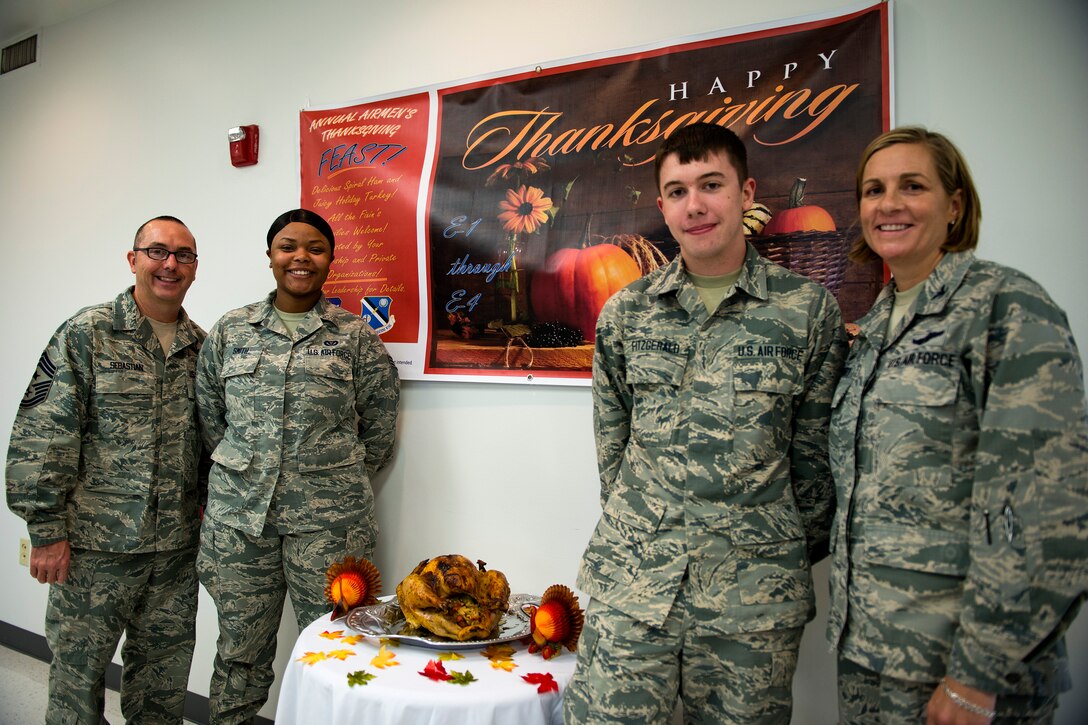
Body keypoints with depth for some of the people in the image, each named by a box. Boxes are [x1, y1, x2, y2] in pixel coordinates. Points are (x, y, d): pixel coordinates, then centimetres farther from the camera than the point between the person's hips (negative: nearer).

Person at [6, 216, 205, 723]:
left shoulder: (202, 347, 7)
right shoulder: (86, 334, -6)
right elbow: (41, 435, -10)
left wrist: (206, 506, 8)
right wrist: (46, 530, -12)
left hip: (177, 545, 4)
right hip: (95, 543, -4)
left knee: (164, 670, 15)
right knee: (78, 667, 9)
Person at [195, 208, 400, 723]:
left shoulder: (354, 335, 2)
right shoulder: (230, 331, 8)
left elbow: (380, 420, 6)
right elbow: (208, 415, 14)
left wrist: (343, 476, 7)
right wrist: (241, 469, 9)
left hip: (328, 518, -2)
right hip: (239, 513, 2)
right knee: (239, 647, 12)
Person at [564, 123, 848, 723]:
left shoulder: (809, 308, -1)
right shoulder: (624, 312, 4)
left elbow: (816, 447, 4)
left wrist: (803, 548, 8)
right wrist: (638, 530, 10)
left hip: (754, 593, -1)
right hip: (629, 581, 2)